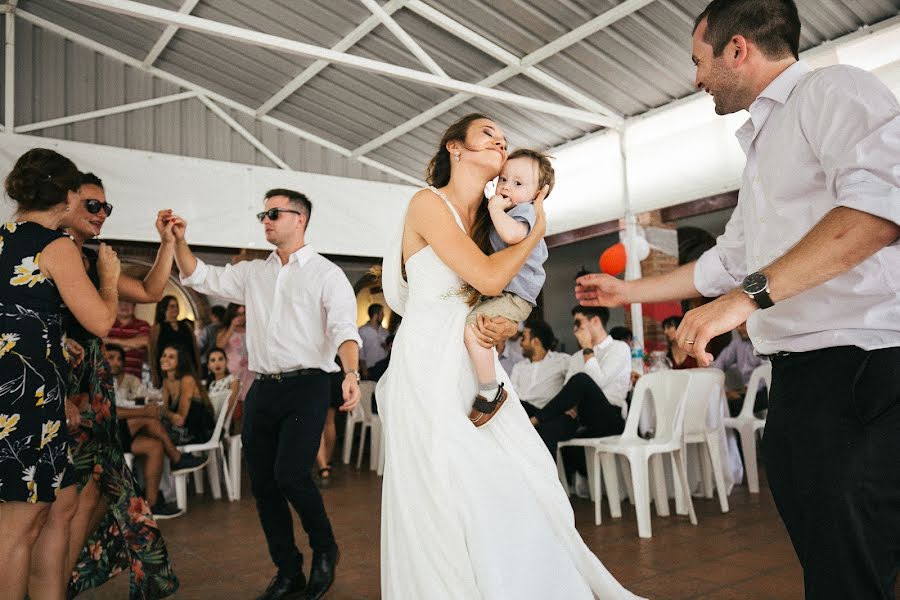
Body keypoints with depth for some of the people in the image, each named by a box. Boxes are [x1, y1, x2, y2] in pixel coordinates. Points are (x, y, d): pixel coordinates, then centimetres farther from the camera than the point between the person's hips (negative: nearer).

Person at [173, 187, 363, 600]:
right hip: (262, 388, 6)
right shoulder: (253, 273, 16)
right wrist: (178, 241, 1)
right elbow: (199, 277, 17)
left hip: (306, 385, -6)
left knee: (290, 474, -17)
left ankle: (324, 550, 13)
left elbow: (344, 329, -12)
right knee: (262, 484, 7)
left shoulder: (326, 274, -1)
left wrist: (351, 372, -29)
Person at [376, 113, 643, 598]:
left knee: (518, 493, 4)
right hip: (432, 367, -7)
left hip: (475, 368, 7)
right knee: (455, 504, -5)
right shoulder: (428, 203, -6)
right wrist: (537, 226, -2)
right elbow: (490, 278, -17)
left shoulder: (489, 219, 15)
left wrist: (505, 326, -8)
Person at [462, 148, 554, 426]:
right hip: (497, 291, 11)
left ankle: (490, 393, -17)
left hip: (515, 296, -11)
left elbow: (512, 234, -37)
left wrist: (495, 208, -23)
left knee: (472, 327, -27)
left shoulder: (524, 210, -13)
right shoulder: (507, 210, 18)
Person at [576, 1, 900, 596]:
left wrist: (751, 294, -24)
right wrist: (626, 290, 37)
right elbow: (726, 263, 32)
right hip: (798, 377, 9)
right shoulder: (762, 147, 26)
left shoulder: (834, 88, -3)